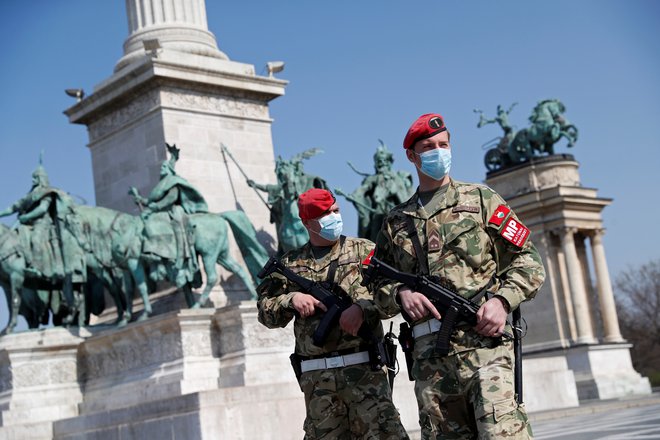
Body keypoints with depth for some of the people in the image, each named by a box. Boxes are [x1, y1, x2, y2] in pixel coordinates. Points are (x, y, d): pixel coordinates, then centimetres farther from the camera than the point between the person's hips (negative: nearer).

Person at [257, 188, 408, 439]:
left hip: (364, 370, -2)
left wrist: (362, 308, -18)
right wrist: (291, 300, -6)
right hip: (316, 378, 3)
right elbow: (265, 311, 12)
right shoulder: (290, 264, 13)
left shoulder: (364, 251, 8)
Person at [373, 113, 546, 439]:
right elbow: (380, 288, 20)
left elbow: (528, 261, 8)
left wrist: (502, 300, -8)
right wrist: (400, 293, -3)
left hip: (483, 342, -3)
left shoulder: (481, 199, 12)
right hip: (429, 358, 3)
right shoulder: (396, 222, 19)